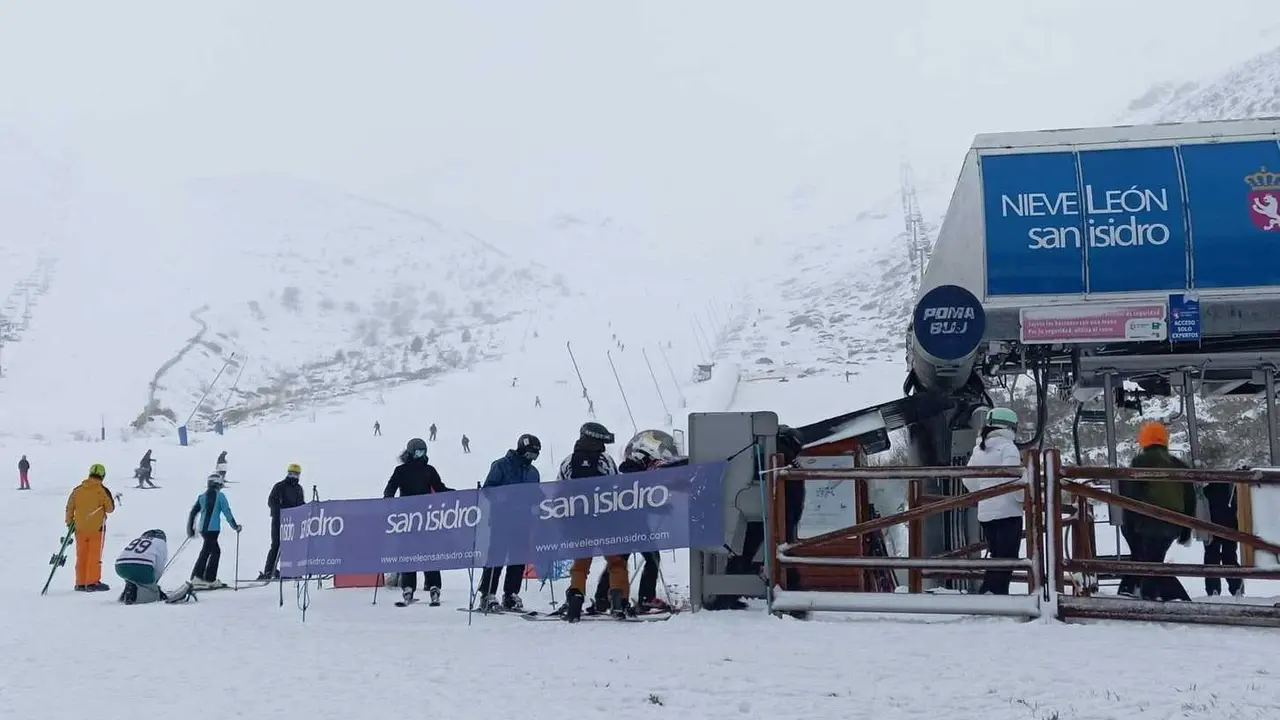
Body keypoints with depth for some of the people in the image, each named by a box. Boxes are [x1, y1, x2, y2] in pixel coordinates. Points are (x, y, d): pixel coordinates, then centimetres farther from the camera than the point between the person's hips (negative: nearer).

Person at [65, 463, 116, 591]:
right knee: (95, 556, 2)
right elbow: (110, 509, -4)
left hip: (80, 528, 4)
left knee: (81, 556, 11)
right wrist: (112, 500, 16)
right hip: (97, 528, -4)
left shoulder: (77, 490, 3)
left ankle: (80, 583, 15)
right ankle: (92, 583, 2)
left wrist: (69, 522, 20)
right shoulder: (103, 490, -10)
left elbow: (69, 507, 8)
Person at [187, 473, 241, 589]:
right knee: (205, 553, -4)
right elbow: (227, 512, -6)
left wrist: (190, 529, 21)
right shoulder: (220, 496, -5)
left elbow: (193, 512, 12)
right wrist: (235, 526, 4)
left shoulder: (202, 496, 11)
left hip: (203, 529, 6)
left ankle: (211, 580, 16)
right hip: (213, 529, -6)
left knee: (216, 551, 16)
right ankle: (196, 579, -7)